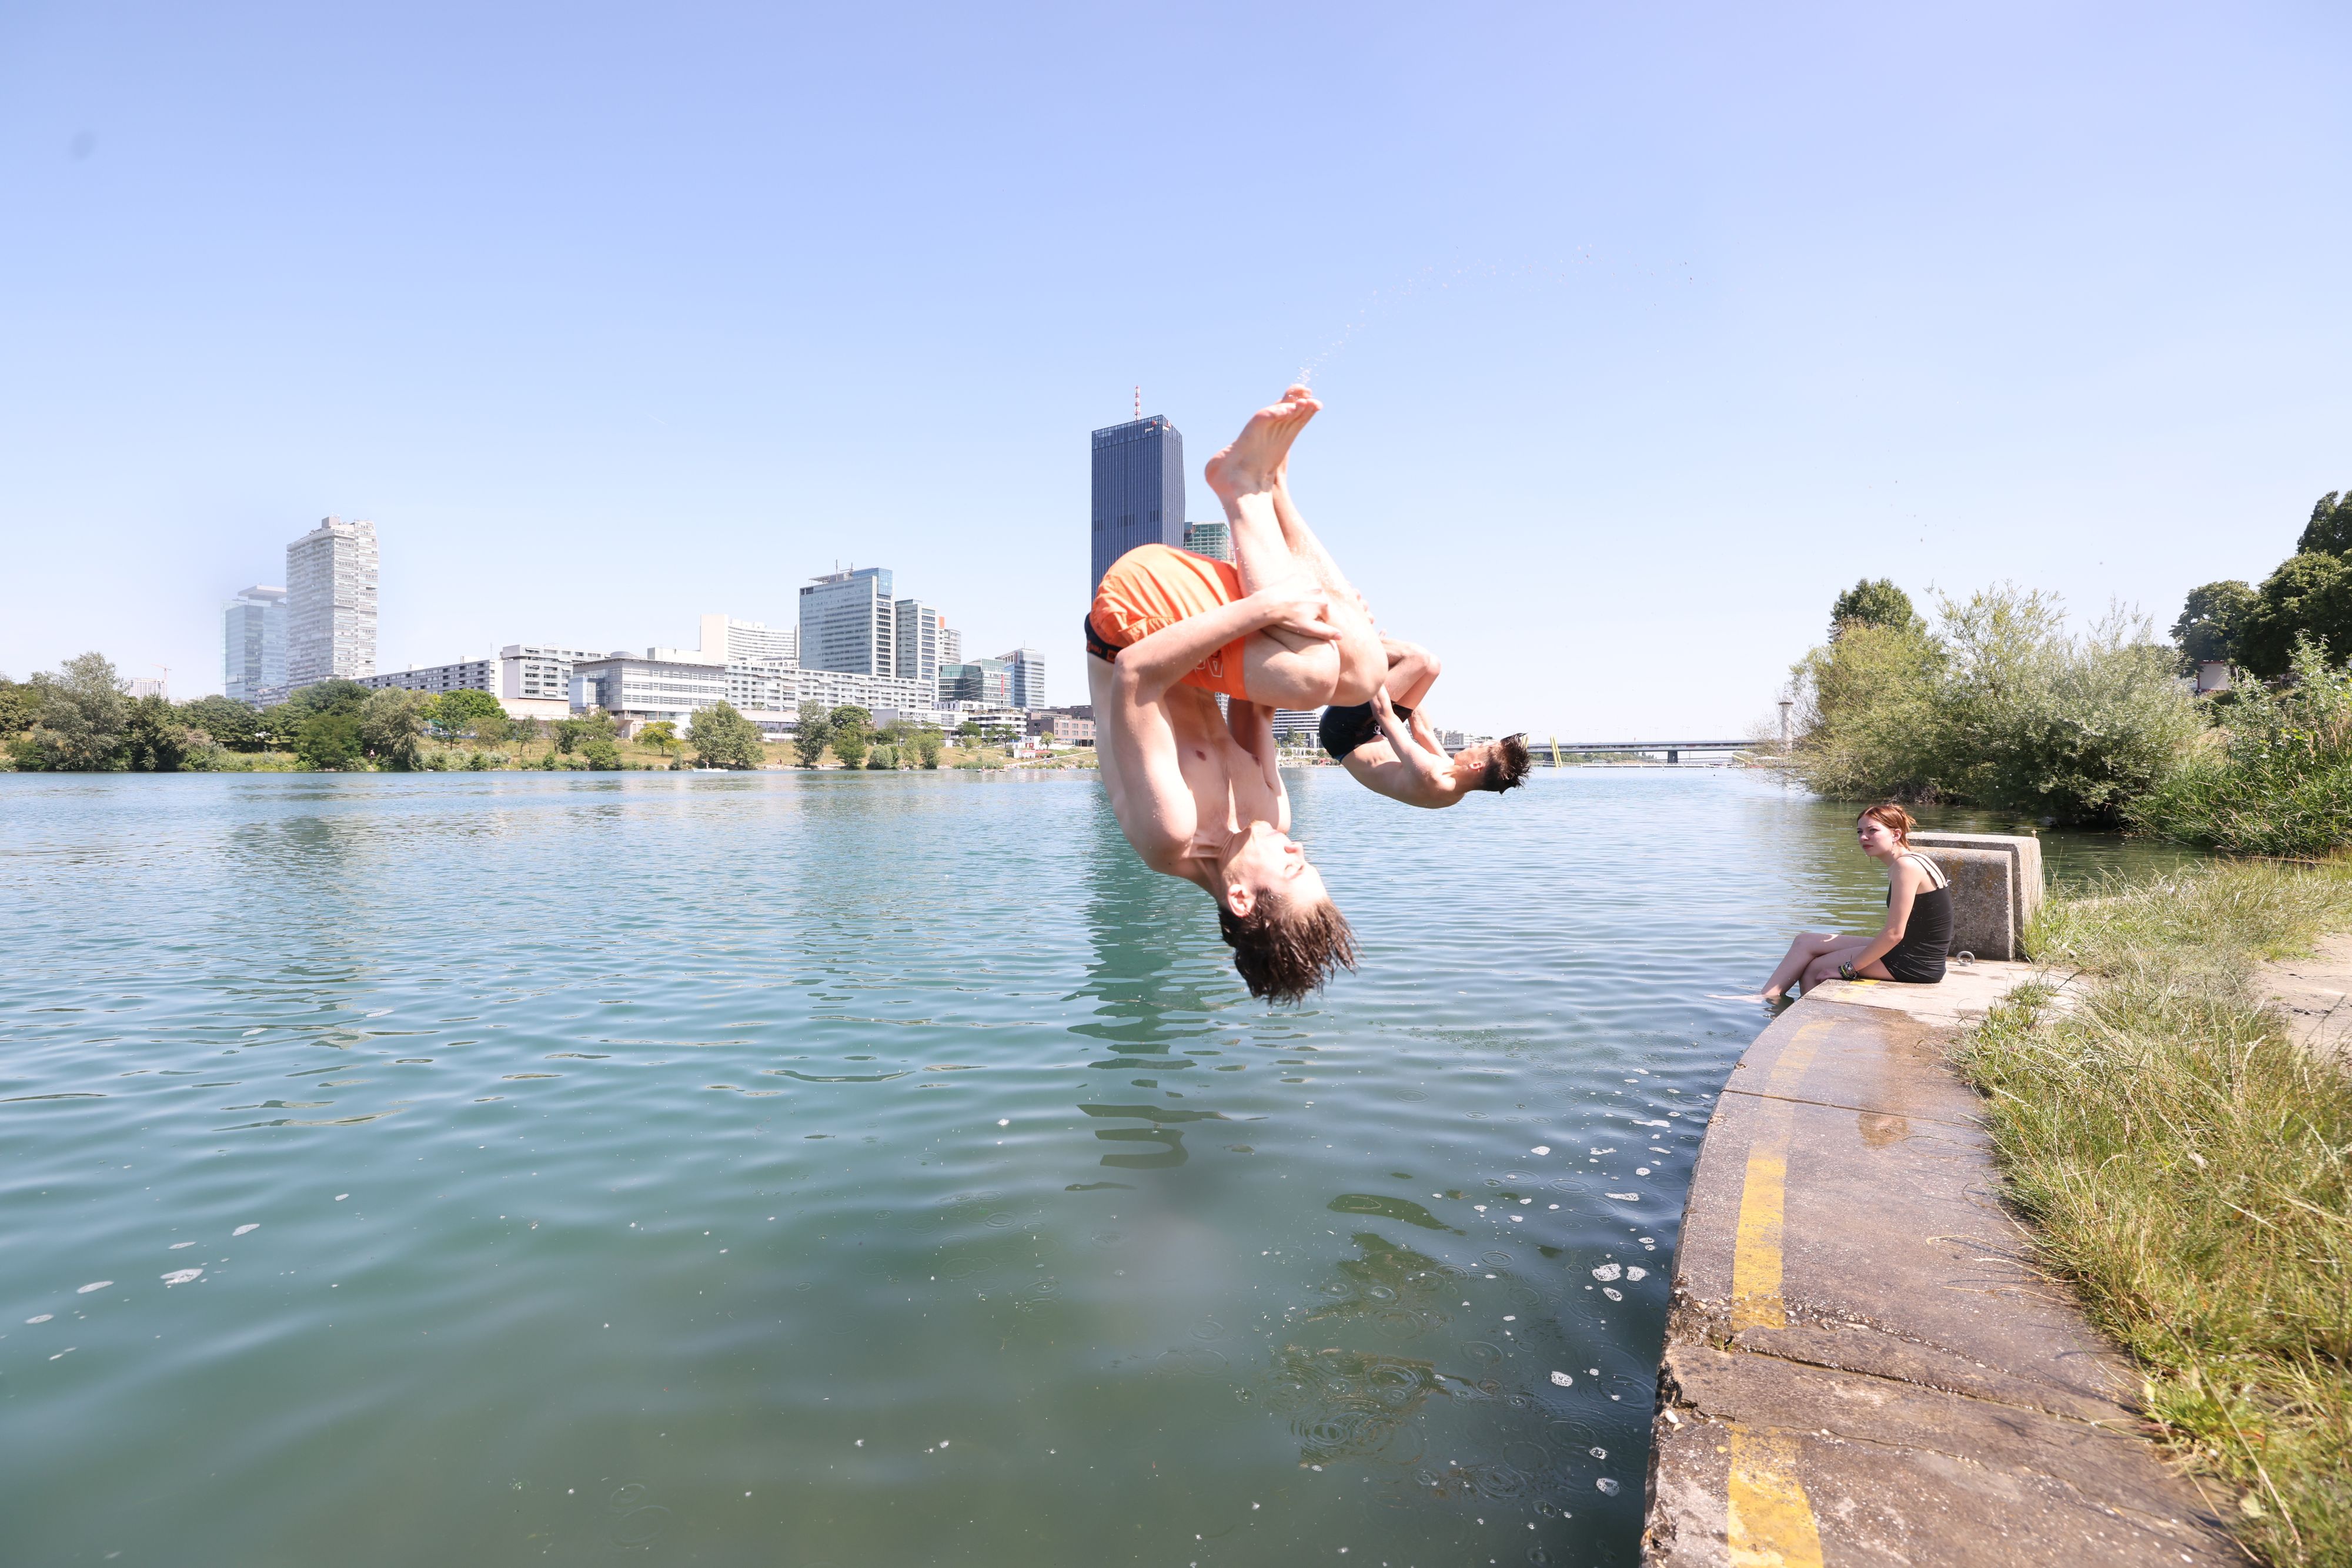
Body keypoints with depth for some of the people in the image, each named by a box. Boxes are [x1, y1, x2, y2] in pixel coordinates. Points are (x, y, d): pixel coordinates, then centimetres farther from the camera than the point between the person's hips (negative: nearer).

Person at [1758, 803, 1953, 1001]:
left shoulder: (1906, 865, -20)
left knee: (1812, 968, -6)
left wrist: (1848, 969, -15)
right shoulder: (1910, 862, 11)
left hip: (1914, 964, -10)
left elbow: (1894, 934, -23)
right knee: (1805, 941, 7)